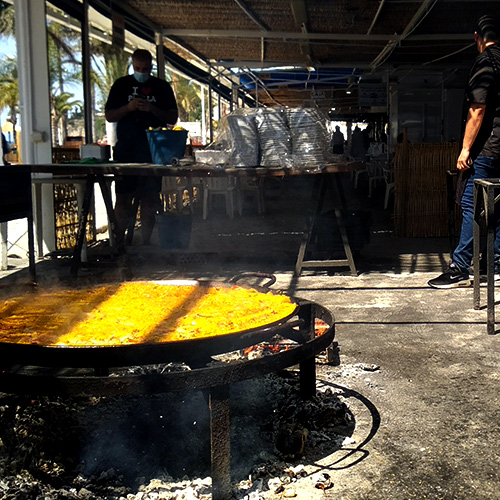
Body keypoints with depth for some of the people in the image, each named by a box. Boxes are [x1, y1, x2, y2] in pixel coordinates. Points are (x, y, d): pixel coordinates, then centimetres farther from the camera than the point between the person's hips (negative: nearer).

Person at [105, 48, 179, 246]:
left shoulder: (162, 87, 10)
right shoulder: (121, 85, 10)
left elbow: (173, 118, 6)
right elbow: (109, 116, 7)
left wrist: (152, 109, -11)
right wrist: (128, 107, -11)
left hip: (153, 151, 1)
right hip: (125, 151, 0)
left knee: (150, 200, 2)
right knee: (123, 198, -3)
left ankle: (146, 242, 8)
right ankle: (118, 241, 4)